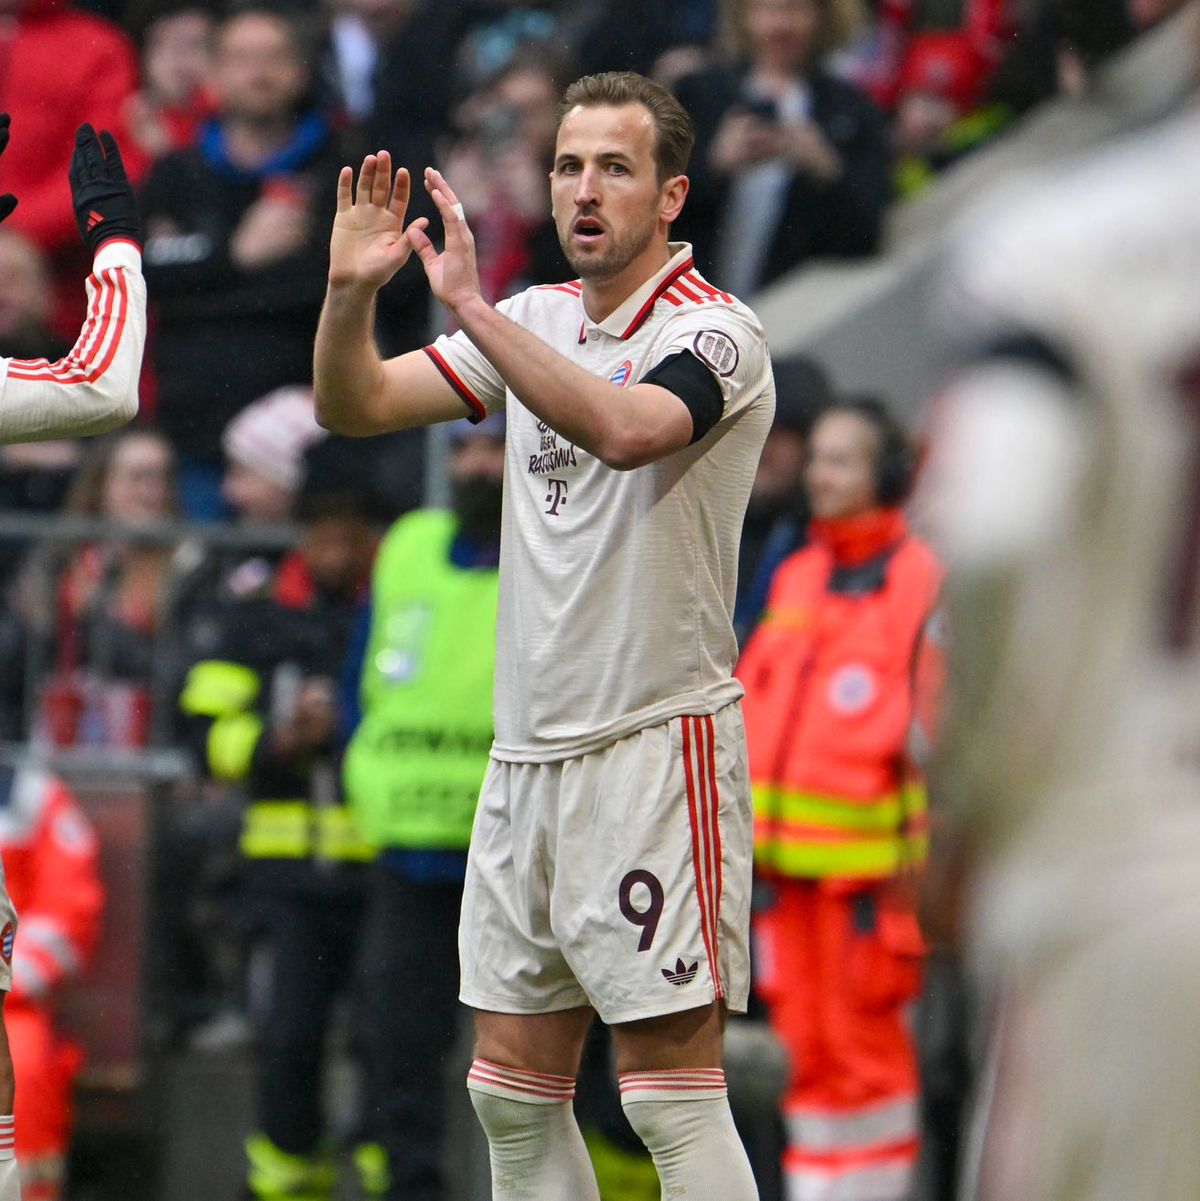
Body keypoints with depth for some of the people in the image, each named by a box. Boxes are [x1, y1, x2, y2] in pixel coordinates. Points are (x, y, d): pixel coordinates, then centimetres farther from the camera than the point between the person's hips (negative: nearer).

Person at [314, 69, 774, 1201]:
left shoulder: (713, 332, -9)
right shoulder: (537, 319, 12)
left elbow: (622, 428, -30)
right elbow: (355, 405, 11)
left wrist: (467, 304, -31)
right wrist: (350, 289, -7)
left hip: (656, 747, -7)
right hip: (528, 750, 7)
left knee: (675, 1101, -9)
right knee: (513, 1095, 7)